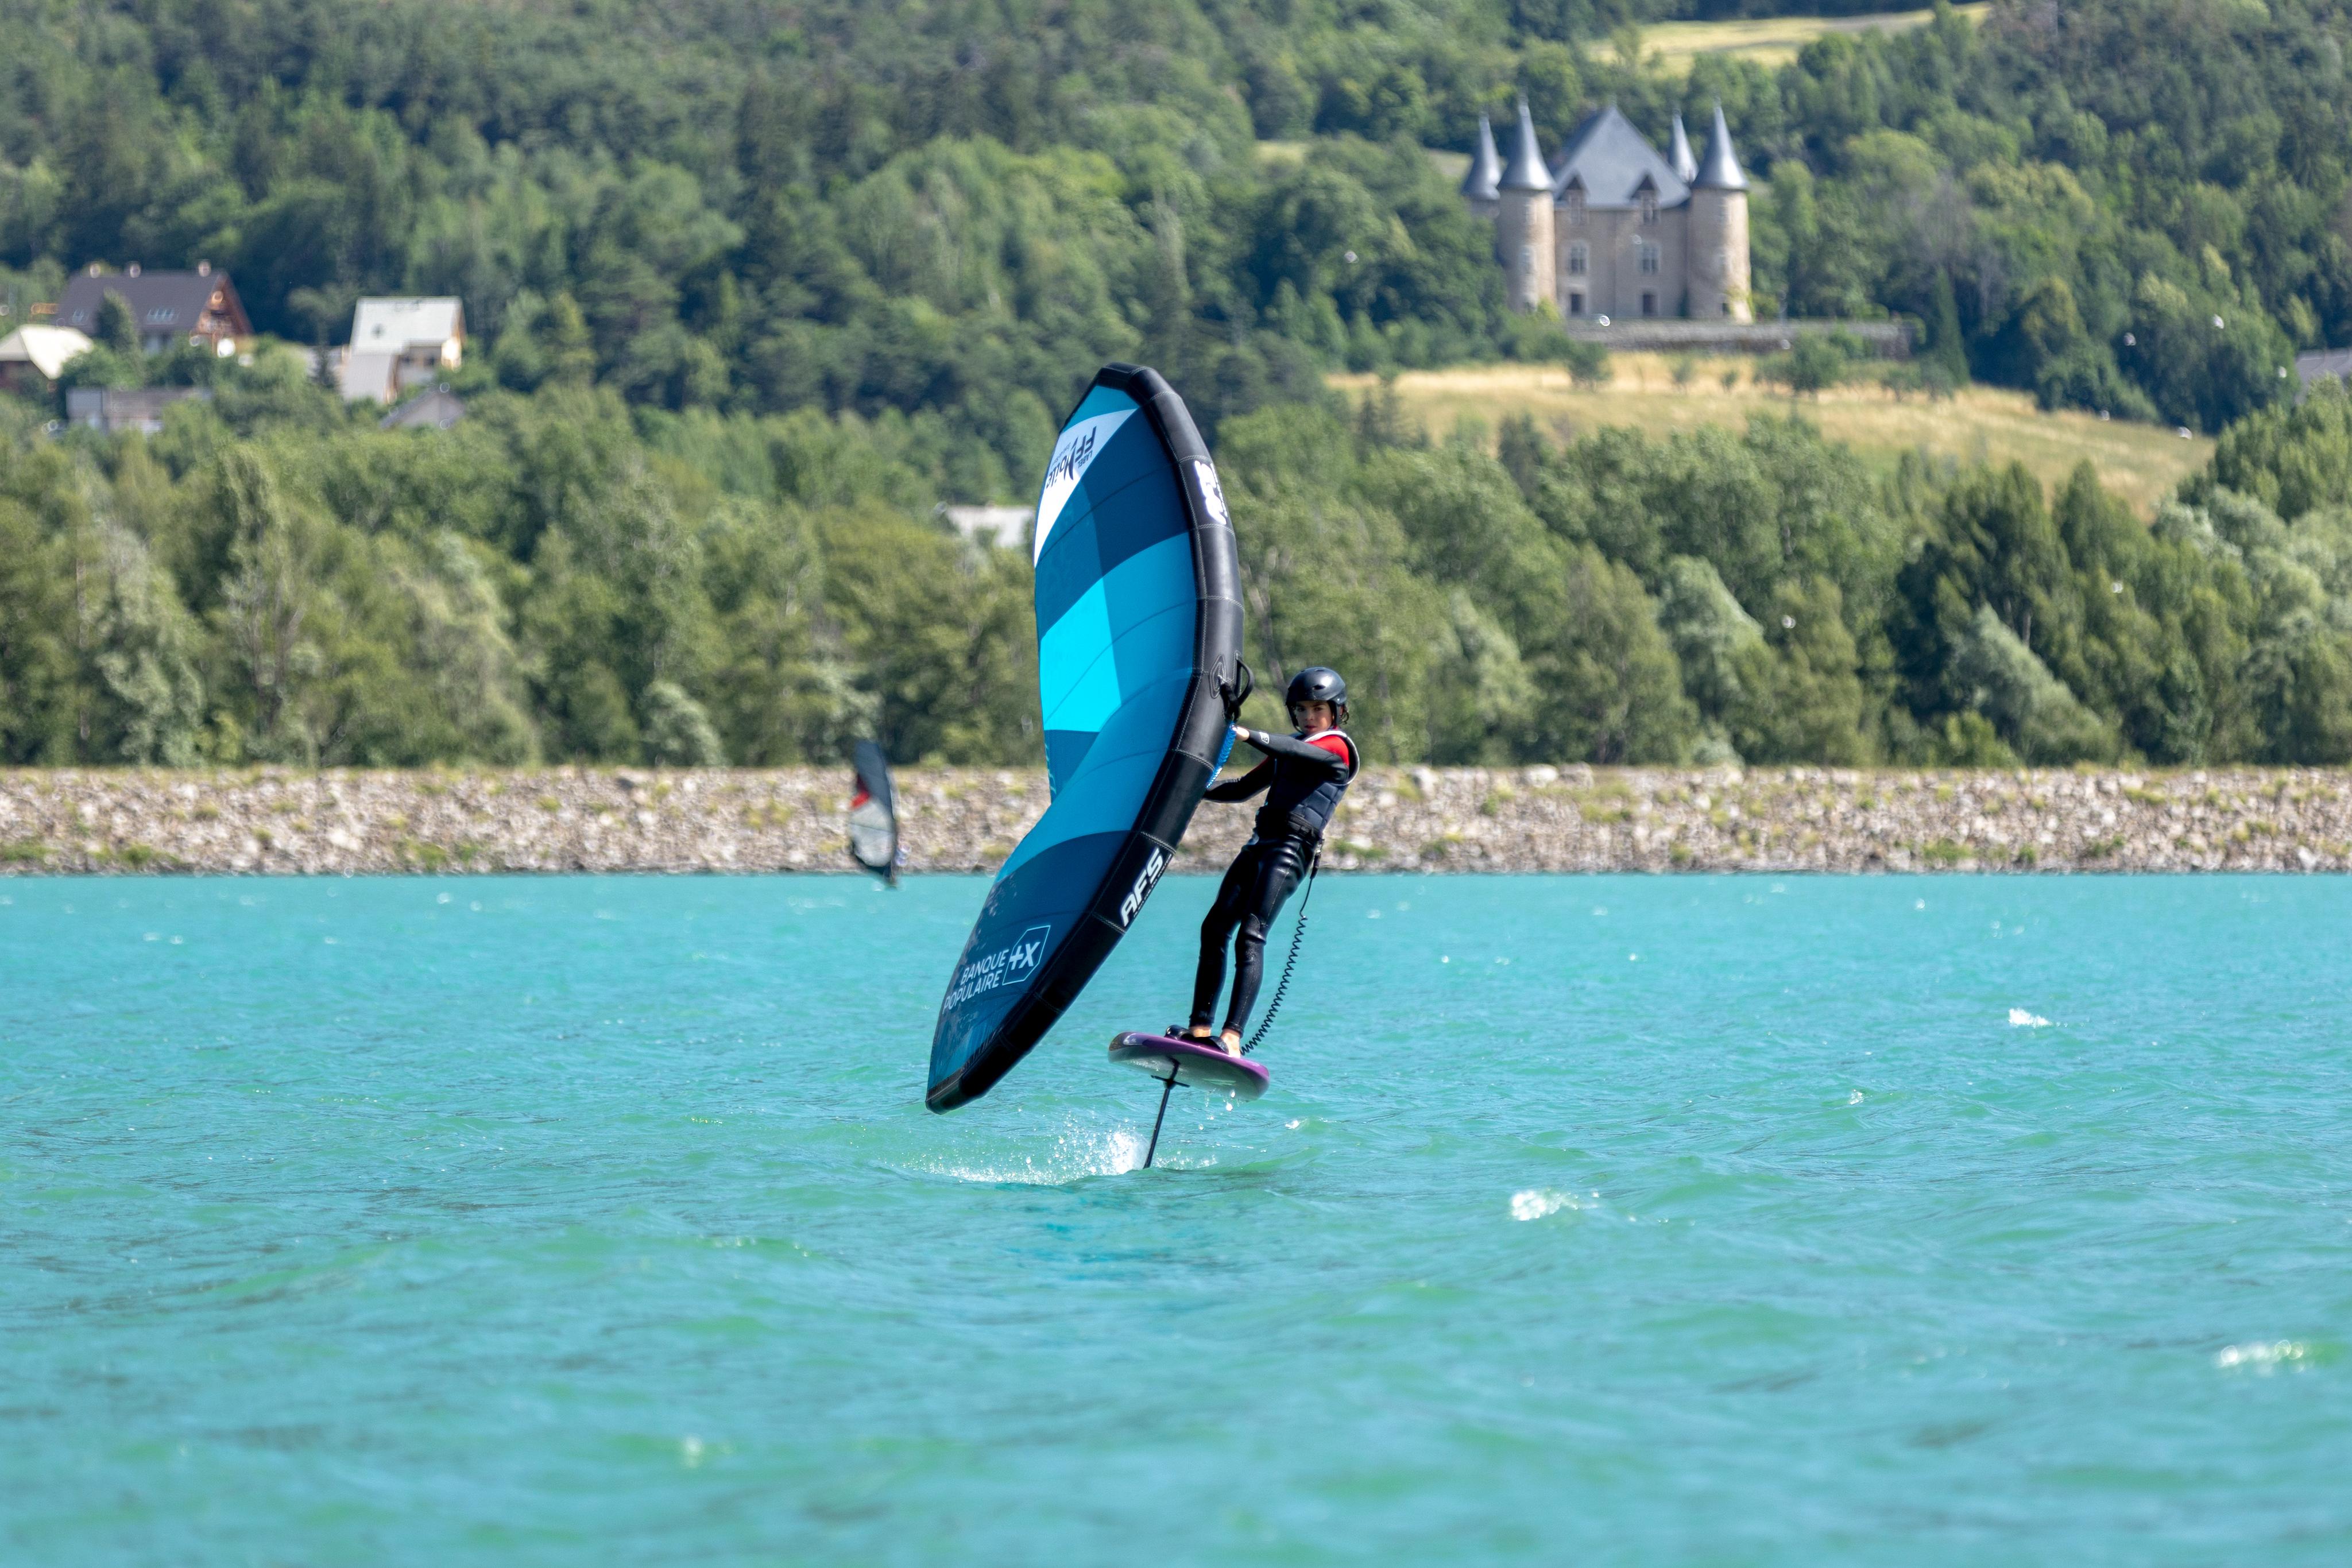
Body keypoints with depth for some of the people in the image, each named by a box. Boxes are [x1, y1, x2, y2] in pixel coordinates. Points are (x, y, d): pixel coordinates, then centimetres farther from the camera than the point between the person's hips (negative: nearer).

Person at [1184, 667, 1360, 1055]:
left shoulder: (1336, 747, 1)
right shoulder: (1288, 749, 25)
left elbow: (1296, 751, -18)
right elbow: (1245, 788, 28)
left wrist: (1246, 735, -29)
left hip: (1291, 848, -8)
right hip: (1261, 843, 8)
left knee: (1250, 936, -21)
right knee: (1215, 928, -1)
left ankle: (1232, 1037, -30)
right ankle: (1200, 1028, 0)